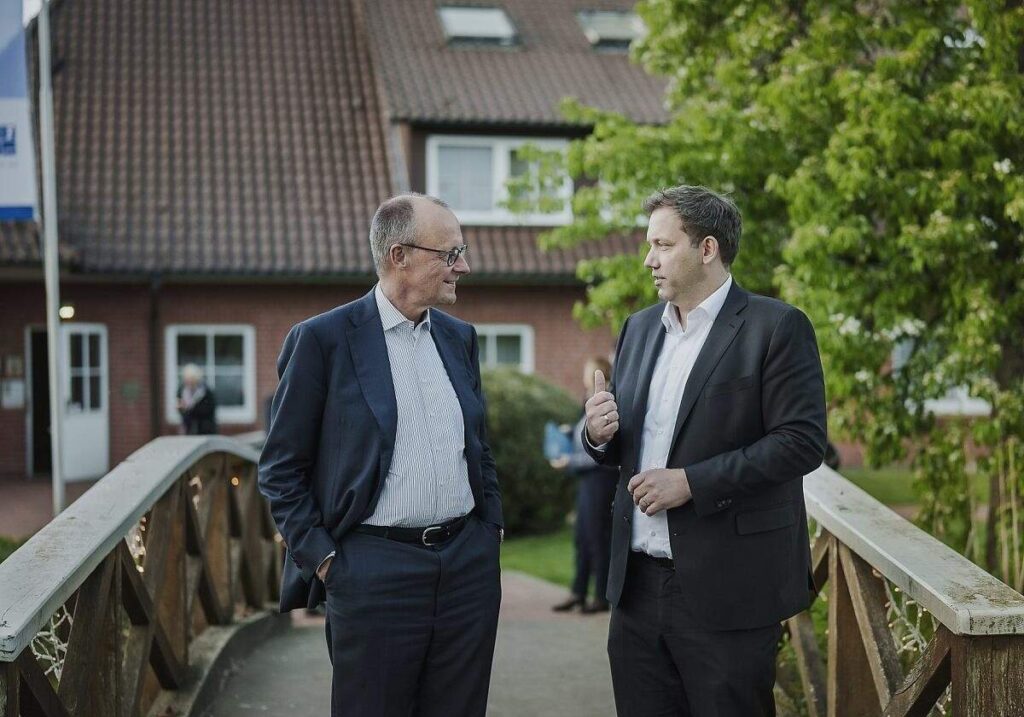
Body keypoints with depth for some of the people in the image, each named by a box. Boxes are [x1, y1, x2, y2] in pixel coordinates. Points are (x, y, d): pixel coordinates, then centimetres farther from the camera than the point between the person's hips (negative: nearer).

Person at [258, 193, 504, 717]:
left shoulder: (460, 338, 12)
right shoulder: (322, 339, -6)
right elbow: (280, 467, -3)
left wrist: (492, 527, 12)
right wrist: (322, 558, -8)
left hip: (469, 563, 5)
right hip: (375, 571, -5)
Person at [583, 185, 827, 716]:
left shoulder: (776, 327, -7)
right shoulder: (639, 327, 13)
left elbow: (802, 441, -14)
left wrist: (691, 482, -19)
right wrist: (599, 434, -4)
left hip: (726, 592, -6)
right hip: (638, 587, 6)